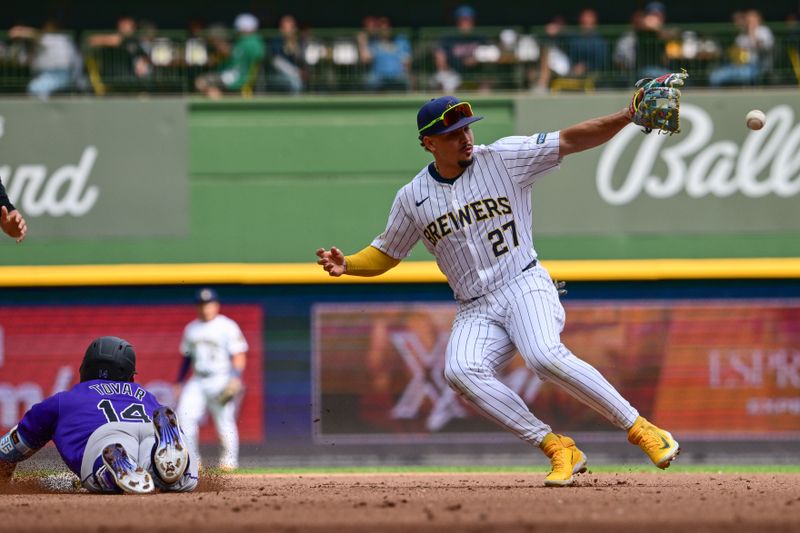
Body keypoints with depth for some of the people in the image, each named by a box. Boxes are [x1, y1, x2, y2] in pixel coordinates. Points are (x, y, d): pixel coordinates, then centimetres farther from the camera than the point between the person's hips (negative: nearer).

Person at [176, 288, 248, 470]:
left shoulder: (228, 327, -2)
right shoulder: (191, 329, 15)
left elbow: (239, 356, -6)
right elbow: (186, 358, 21)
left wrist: (235, 378, -19)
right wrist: (178, 383, 16)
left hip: (220, 380, -5)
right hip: (197, 380, 5)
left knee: (224, 420, -6)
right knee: (185, 415, -10)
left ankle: (229, 460, 4)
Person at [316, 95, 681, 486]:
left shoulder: (503, 158, 1)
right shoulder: (412, 198, 9)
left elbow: (571, 140, -5)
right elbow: (385, 254, 19)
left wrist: (627, 117, -18)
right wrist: (346, 265, -2)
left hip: (524, 287, -3)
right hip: (474, 311, 3)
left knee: (545, 357, -33)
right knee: (460, 372, -28)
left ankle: (640, 429, -21)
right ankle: (558, 450, -23)